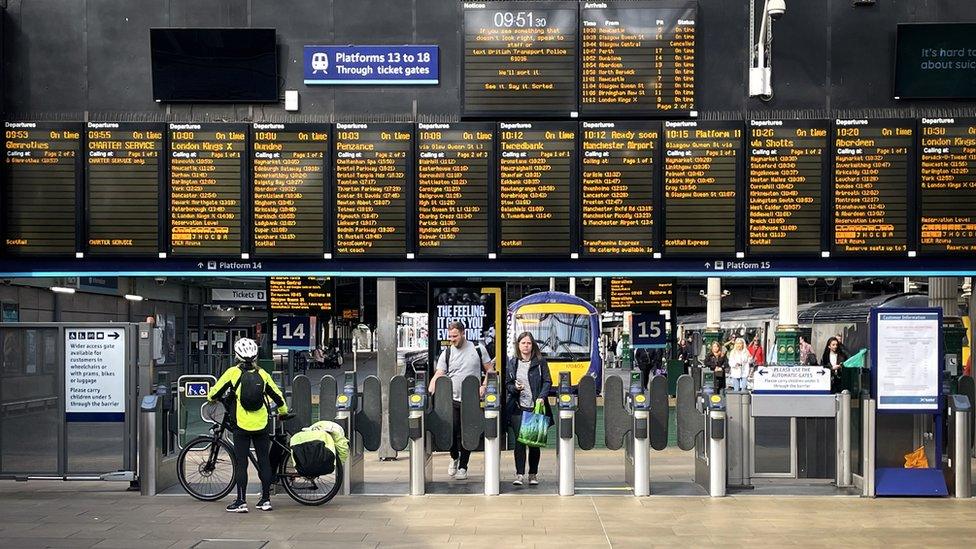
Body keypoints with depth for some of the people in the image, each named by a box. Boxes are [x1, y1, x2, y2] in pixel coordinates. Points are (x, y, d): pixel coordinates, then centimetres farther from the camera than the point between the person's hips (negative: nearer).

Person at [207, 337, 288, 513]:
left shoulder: (233, 372, -5)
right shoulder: (262, 373, 5)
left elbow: (214, 393, 3)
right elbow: (277, 395, 14)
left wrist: (212, 398, 27)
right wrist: (283, 411, 32)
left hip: (241, 426, -3)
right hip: (261, 425, 3)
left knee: (241, 463, 1)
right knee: (264, 461, 9)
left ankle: (241, 502, 0)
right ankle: (266, 500, 13)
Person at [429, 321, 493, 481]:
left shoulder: (478, 349, 3)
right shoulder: (446, 353, 5)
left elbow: (490, 370, 8)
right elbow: (438, 375, -2)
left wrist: (483, 386, -7)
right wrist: (429, 392, -18)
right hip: (452, 400, 1)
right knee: (452, 430, -7)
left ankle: (463, 467, 12)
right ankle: (454, 457, 20)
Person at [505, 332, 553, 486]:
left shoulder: (540, 362, 5)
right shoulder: (512, 363, 9)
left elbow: (547, 381, 1)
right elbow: (507, 384, 12)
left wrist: (542, 397, -14)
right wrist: (514, 388, -10)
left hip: (536, 407, -1)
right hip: (518, 408, 1)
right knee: (519, 441, -6)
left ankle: (533, 474, 13)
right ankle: (519, 474, -5)